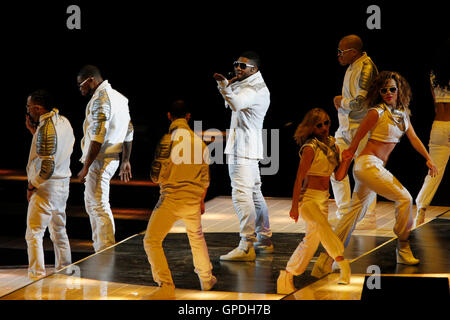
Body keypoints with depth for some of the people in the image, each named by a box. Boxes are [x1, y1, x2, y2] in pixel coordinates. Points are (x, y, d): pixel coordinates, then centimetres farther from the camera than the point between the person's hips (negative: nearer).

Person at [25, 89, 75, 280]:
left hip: (46, 187, -9)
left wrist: (32, 186, -11)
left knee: (34, 233, -4)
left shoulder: (46, 129, -22)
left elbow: (47, 168, -24)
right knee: (59, 231, 18)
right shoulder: (63, 121, 5)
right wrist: (33, 130, 10)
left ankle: (37, 276, -7)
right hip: (63, 185, 9)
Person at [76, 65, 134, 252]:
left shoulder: (100, 100, -16)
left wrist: (86, 167, -21)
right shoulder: (119, 97, 15)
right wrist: (125, 161, 24)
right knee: (91, 203, 19)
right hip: (112, 158, 10)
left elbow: (98, 138, -23)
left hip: (99, 160, -10)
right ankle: (100, 250, 23)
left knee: (99, 206, -7)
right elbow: (129, 132, 19)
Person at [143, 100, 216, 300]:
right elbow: (205, 178, 13)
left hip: (171, 199, -5)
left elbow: (156, 175, -11)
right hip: (193, 200, 5)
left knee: (152, 241, -2)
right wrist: (201, 201, 28)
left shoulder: (168, 140, -12)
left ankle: (166, 287, -13)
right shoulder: (199, 141, 5)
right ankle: (206, 279, 38)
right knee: (196, 238, 26)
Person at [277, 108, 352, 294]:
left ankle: (286, 277, 22)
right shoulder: (310, 148, -13)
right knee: (321, 224, -35)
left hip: (323, 199, 8)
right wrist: (294, 206, -15)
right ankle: (341, 262, -45)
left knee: (311, 240, 11)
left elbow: (339, 176, 9)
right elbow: (299, 178, -13)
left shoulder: (333, 146, 7)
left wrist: (347, 158, -8)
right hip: (308, 198, -8)